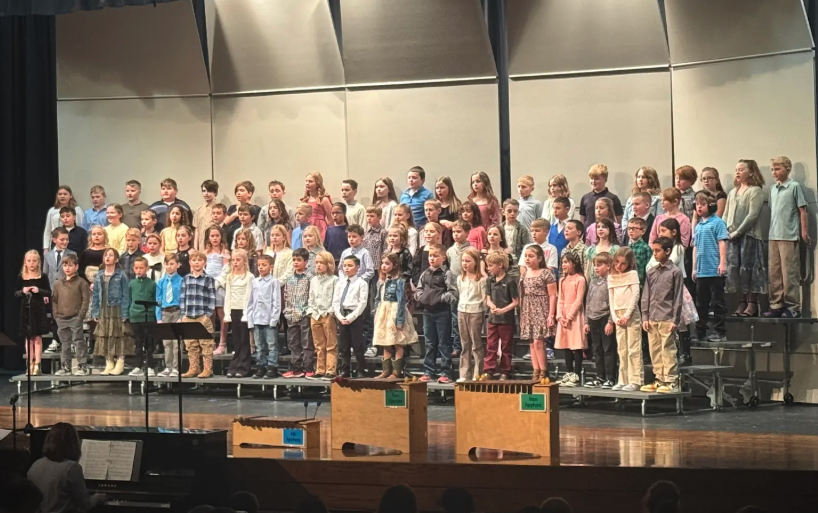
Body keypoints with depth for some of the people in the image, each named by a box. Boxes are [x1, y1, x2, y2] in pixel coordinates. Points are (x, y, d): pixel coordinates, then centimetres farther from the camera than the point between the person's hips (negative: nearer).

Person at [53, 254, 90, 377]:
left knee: (79, 342, -5)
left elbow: (86, 300, -7)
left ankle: (82, 367, 0)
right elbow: (54, 301, 15)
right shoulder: (57, 284, 11)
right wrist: (56, 315, 4)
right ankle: (65, 367, 16)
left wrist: (81, 315, -12)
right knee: (65, 344, 11)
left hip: (75, 319, -5)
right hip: (61, 319, 5)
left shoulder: (81, 283, -3)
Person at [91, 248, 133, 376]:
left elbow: (125, 295, -5)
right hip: (103, 312, 5)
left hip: (117, 311, -5)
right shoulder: (98, 276, 10)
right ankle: (109, 365, 11)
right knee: (104, 338, 5)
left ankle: (119, 364, 1)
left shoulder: (121, 276, -3)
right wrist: (95, 312, 5)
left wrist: (124, 314, -11)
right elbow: (95, 295, 12)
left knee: (119, 338, -3)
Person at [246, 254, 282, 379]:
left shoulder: (274, 282, -3)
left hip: (269, 320, -5)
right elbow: (250, 302, 12)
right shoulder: (255, 282, 11)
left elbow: (276, 302, -7)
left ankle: (272, 368, 1)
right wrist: (250, 319, 6)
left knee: (272, 345, -2)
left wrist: (274, 319, -13)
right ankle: (260, 367, 16)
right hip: (257, 319, 5)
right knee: (259, 346, 10)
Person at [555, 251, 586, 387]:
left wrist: (569, 317, -13)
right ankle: (569, 374, 14)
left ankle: (576, 376, -5)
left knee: (577, 347, -6)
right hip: (563, 316, 7)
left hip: (575, 315, -7)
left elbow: (579, 300, -10)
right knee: (566, 346, 8)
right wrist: (560, 316, -1)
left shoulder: (580, 279, -6)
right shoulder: (562, 280, 15)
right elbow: (560, 299, 12)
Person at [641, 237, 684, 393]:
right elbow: (646, 296, 14)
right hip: (652, 319, 6)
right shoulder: (651, 272, 12)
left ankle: (671, 382, -2)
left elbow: (678, 298, -5)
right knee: (655, 351, 8)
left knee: (668, 350, -6)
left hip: (666, 319, -6)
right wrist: (645, 317, 7)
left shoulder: (675, 272, -3)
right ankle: (659, 380, 15)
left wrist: (675, 320, -9)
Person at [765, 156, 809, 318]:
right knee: (774, 274, 7)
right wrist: (771, 230, 12)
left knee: (789, 274, -5)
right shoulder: (773, 189, 13)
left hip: (789, 236, -6)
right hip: (774, 236, 6)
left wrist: (804, 232, -8)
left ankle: (793, 307, -1)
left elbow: (803, 210, -4)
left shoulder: (794, 187, -4)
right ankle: (776, 305, 13)